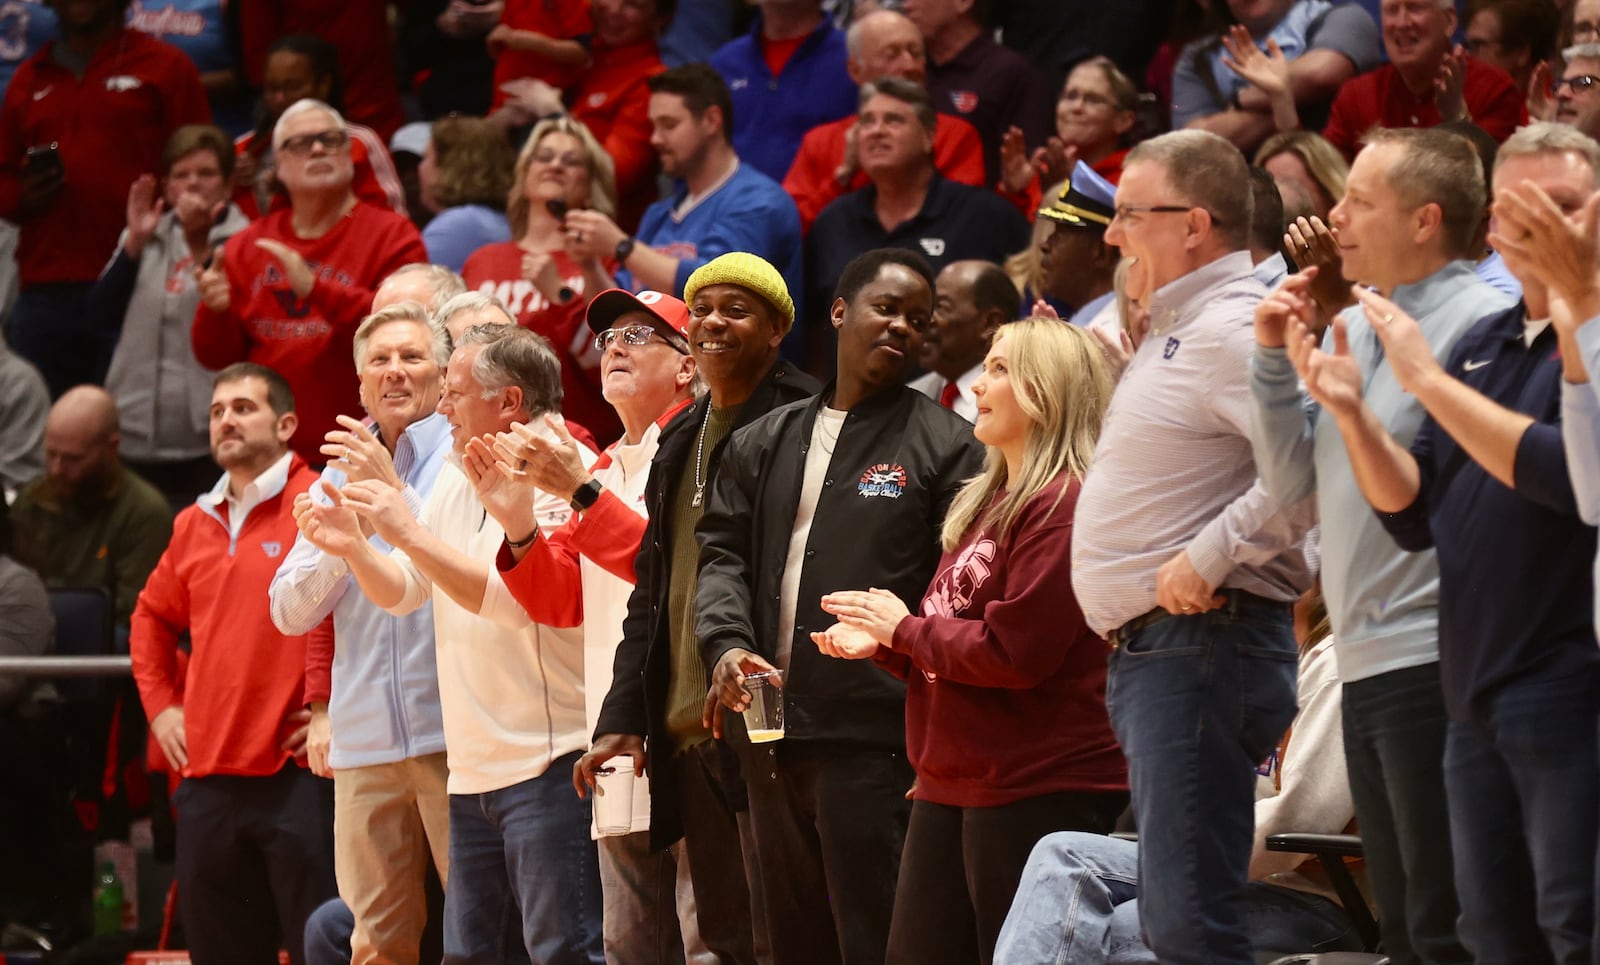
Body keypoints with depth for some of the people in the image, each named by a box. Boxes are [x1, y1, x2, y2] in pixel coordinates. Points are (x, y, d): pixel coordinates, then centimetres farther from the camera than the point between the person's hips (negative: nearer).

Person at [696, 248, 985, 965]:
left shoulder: (945, 445, 2)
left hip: (875, 737, -6)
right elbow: (723, 555, 12)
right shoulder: (764, 445, 18)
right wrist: (728, 646, -7)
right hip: (771, 731, 6)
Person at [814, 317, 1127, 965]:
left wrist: (905, 629, -8)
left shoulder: (1065, 505, -13)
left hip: (1041, 792, -10)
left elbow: (1012, 650, -21)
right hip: (951, 786, 10)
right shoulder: (986, 504, 18)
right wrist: (882, 645, 6)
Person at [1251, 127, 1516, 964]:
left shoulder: (1481, 323, -12)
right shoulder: (1351, 329, 15)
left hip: (1436, 665, -9)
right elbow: (1291, 480, 16)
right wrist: (1275, 360, 5)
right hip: (1365, 666, 9)